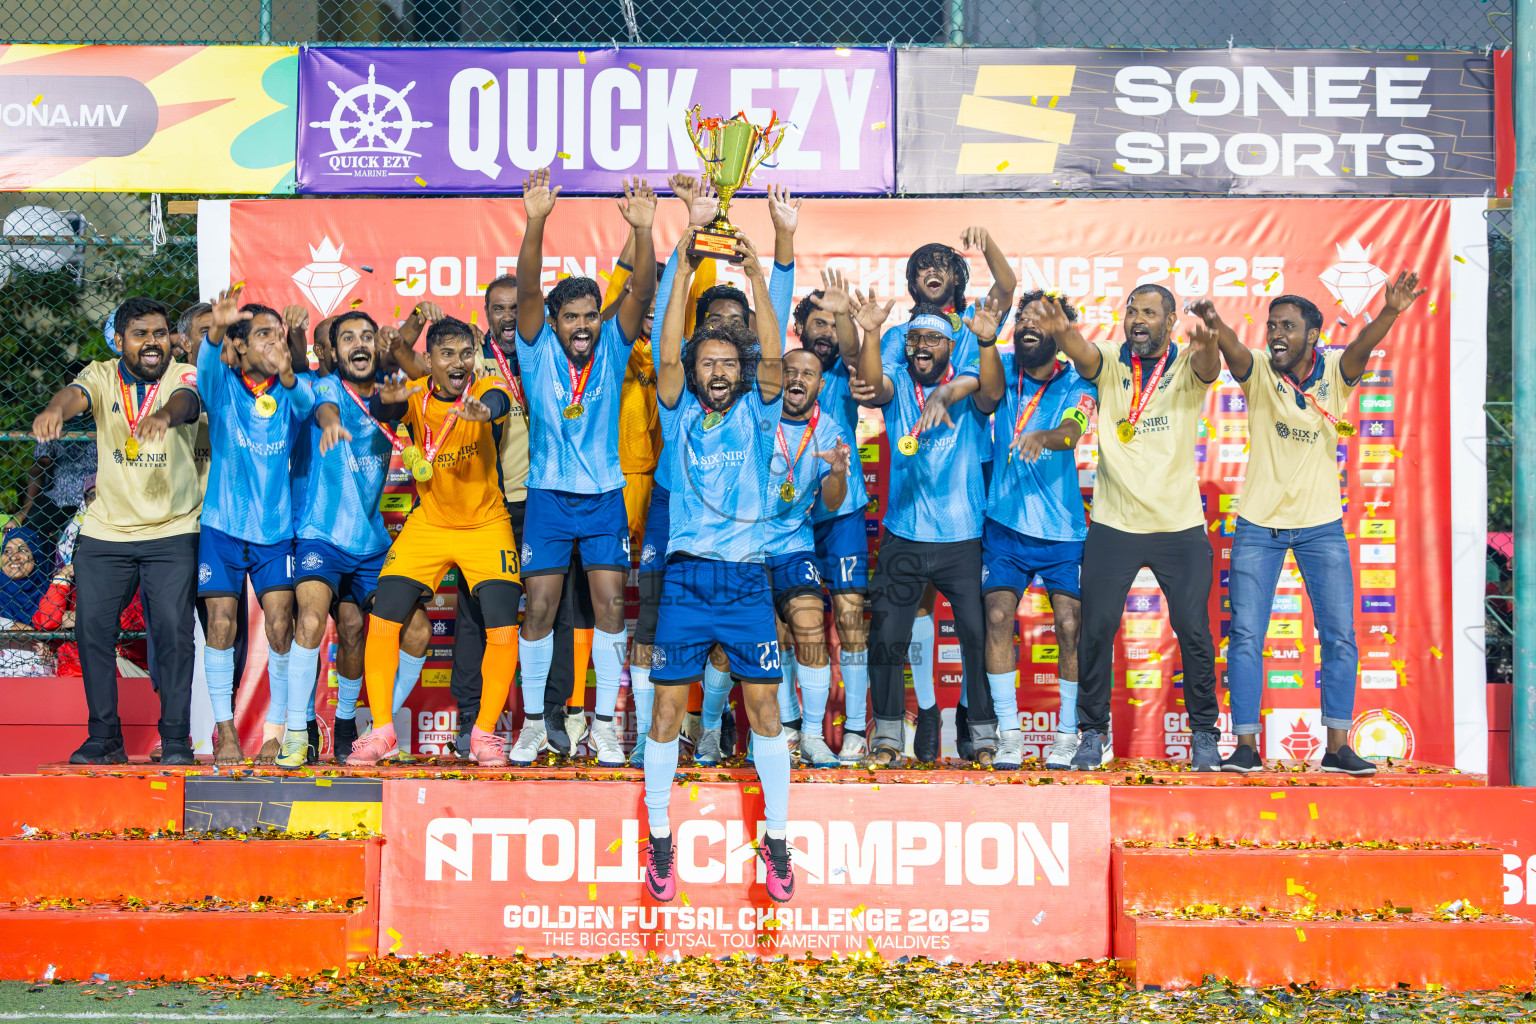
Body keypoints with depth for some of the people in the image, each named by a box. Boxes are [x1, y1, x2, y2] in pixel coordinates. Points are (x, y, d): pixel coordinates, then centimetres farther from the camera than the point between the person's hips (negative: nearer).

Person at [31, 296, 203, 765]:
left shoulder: (184, 376, -6)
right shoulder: (103, 375, 0)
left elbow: (185, 401, -28)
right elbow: (78, 393, -22)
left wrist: (163, 415, -53)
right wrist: (55, 409, -47)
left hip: (172, 532, -2)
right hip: (105, 531, 2)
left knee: (173, 630, -8)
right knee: (92, 628, 1)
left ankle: (175, 739, 2)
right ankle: (104, 737, 13)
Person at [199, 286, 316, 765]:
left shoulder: (293, 389, 0)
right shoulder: (222, 385, -1)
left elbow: (306, 400, -24)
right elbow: (206, 361, -24)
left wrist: (287, 377, -47)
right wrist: (215, 328, -46)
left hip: (275, 529, 1)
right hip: (222, 527, -1)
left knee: (280, 630, -4)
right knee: (220, 626, -1)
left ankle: (278, 730, 8)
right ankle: (225, 729, 11)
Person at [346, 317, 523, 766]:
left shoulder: (486, 389, -17)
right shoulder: (416, 396, -10)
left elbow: (497, 402, -41)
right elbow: (378, 409, -31)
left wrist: (483, 410, -66)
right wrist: (388, 398, -56)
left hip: (487, 524, -2)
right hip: (428, 523, 2)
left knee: (503, 630, -13)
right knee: (382, 620, -6)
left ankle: (484, 732, 6)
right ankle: (381, 729, 10)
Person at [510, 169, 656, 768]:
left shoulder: (613, 348, -1)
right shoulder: (538, 349, -4)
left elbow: (642, 293, -15)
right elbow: (526, 291, -19)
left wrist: (643, 231, -31)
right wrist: (535, 222, -34)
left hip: (605, 495, 1)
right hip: (549, 494, -1)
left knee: (609, 604, -3)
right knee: (540, 605, -1)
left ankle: (605, 724, 6)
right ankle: (533, 722, 12)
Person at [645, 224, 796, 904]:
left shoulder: (755, 415, 9)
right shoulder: (680, 416, 8)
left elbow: (772, 358, -6)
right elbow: (668, 355, -5)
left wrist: (757, 277, -13)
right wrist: (683, 271, -10)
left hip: (747, 579, 0)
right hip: (686, 578, 0)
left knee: (764, 706, -1)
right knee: (667, 708, -1)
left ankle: (777, 840, 9)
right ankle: (659, 839, 11)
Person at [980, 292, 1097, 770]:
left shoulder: (1076, 384, -4)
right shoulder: (1005, 371, 5)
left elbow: (1073, 430, -22)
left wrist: (1043, 436, -44)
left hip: (1062, 528, -2)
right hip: (1005, 521, 2)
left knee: (1069, 624, -5)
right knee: (997, 616, -7)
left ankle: (1068, 733, 9)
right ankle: (1008, 734, 0)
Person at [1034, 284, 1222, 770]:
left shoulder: (1187, 366, -1)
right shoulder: (1109, 361, 1)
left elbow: (1207, 367, -24)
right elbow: (1084, 356, -21)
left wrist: (1207, 348, -49)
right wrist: (1062, 333, -45)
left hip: (1180, 525, 0)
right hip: (1113, 525, 1)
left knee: (1193, 630, 1)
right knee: (1097, 629, 0)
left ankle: (1204, 734, 15)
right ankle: (1092, 732, 13)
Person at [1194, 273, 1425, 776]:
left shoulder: (1334, 372, -5)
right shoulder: (1258, 372, -6)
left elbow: (1363, 346, -25)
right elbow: (1234, 351, -28)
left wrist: (1389, 314, -48)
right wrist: (1213, 324, -52)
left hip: (1322, 526, 1)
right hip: (1258, 526, -1)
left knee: (1340, 636, 1)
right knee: (1246, 636, -1)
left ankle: (1337, 746, 10)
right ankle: (1246, 746, 6)